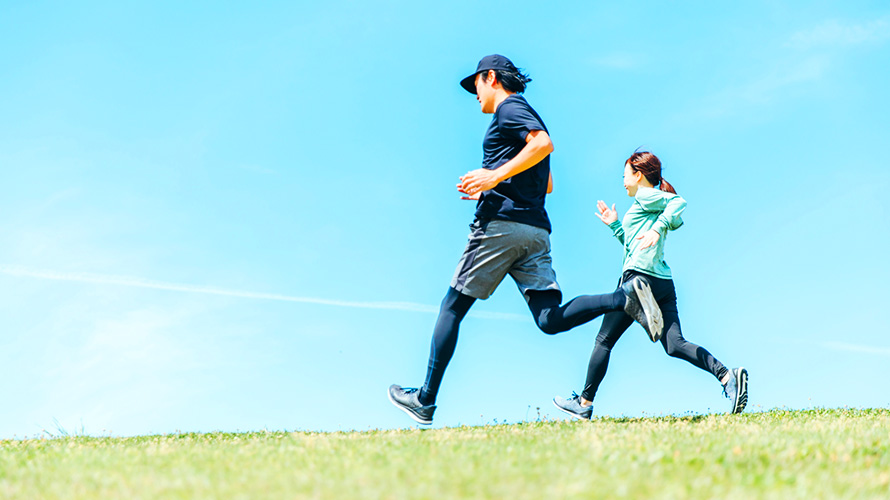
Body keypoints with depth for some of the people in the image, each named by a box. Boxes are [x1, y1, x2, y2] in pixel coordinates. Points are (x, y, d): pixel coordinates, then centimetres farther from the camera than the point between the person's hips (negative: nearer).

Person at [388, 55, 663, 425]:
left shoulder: (509, 108, 1)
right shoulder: (525, 116, 29)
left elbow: (544, 143, -19)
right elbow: (546, 184, 34)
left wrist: (496, 176, -21)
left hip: (501, 223, -8)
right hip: (537, 230, 8)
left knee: (452, 307, 2)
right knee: (551, 320, -6)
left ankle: (425, 400, 5)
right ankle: (626, 298, -25)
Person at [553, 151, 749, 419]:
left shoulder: (645, 196, 1)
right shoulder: (649, 204, 27)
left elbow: (679, 202, -15)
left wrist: (657, 228, -24)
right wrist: (615, 225, 32)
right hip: (664, 283, 9)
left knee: (604, 340, 2)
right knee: (675, 345, -3)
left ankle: (584, 403, 8)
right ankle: (726, 376, -22)